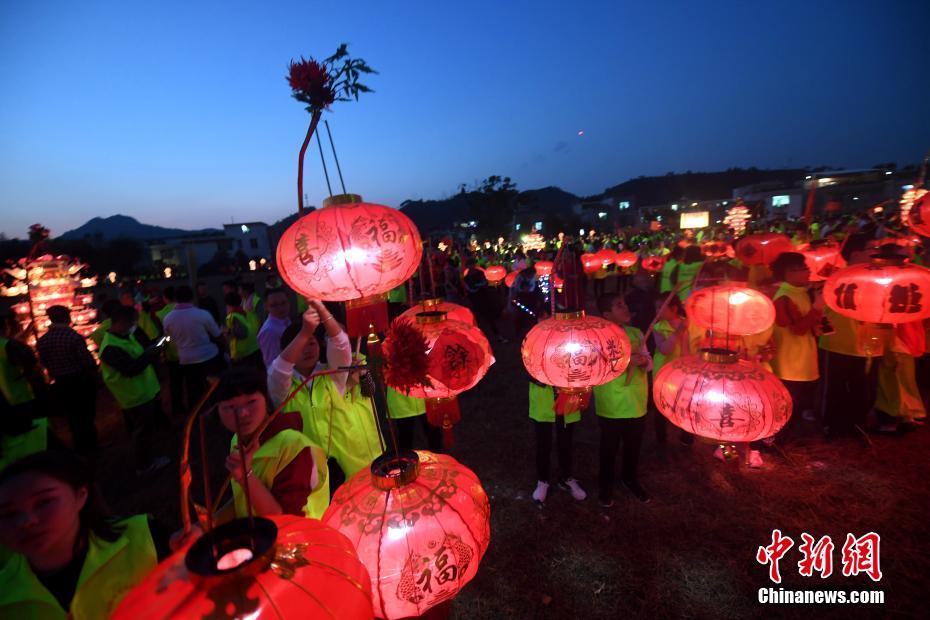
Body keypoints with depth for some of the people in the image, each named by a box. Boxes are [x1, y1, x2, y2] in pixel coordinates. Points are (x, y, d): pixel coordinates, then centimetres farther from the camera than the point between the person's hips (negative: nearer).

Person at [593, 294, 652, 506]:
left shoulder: (636, 333, 5)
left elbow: (649, 363, 4)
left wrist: (644, 361, -18)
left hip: (636, 402, 5)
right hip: (611, 405, -4)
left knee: (634, 445, 19)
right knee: (609, 447, 10)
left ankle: (631, 479, 42)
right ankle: (605, 486, 30)